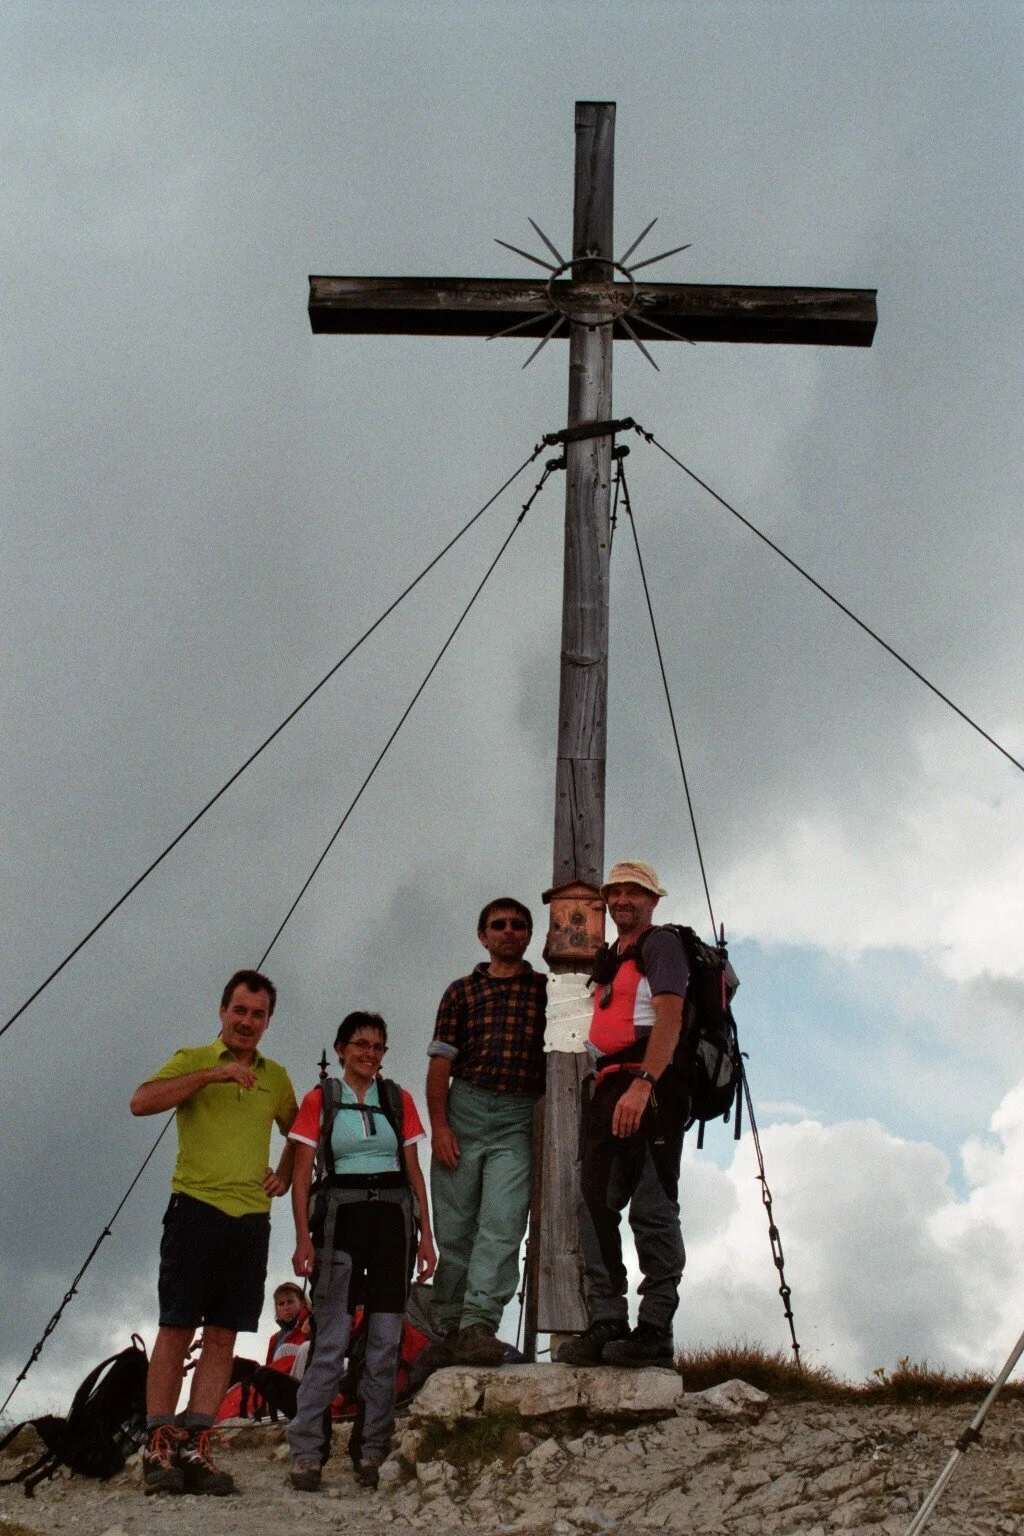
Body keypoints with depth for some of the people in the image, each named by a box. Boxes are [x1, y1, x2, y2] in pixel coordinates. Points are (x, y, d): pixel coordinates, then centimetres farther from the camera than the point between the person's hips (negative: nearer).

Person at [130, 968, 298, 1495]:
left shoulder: (276, 1077, 16)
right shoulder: (192, 1060, 3)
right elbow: (141, 1102, -15)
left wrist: (284, 1175, 12)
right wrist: (212, 1074, -20)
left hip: (251, 1217, 4)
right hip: (197, 1208, -4)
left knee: (223, 1337, 3)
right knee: (176, 1329, -4)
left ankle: (194, 1446, 6)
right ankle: (158, 1446, 0)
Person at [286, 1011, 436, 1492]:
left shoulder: (398, 1100, 12)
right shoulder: (319, 1100, 5)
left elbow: (414, 1171, 12)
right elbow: (301, 1175, 1)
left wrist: (425, 1234, 4)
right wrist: (303, 1237, -10)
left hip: (392, 1219, 3)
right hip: (339, 1217, -3)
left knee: (386, 1339, 1)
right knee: (331, 1337, -8)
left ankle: (372, 1452, 8)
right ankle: (306, 1452, -4)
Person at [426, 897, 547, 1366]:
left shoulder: (546, 991, 12)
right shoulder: (462, 991, 12)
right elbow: (440, 1063, 6)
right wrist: (439, 1125, -6)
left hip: (519, 1120, -1)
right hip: (464, 1109, 1)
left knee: (502, 1224, -14)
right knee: (454, 1228, 2)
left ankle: (479, 1325, -21)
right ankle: (448, 1331, 10)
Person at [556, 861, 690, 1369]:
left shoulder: (661, 945, 1)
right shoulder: (609, 960, 27)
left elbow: (669, 1018, -14)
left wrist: (642, 1084, -25)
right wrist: (600, 1096, 17)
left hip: (649, 1090, -9)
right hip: (607, 1091, 9)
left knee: (652, 1211, -8)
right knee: (594, 1206, 2)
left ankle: (654, 1330, -7)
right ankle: (606, 1322, 4)